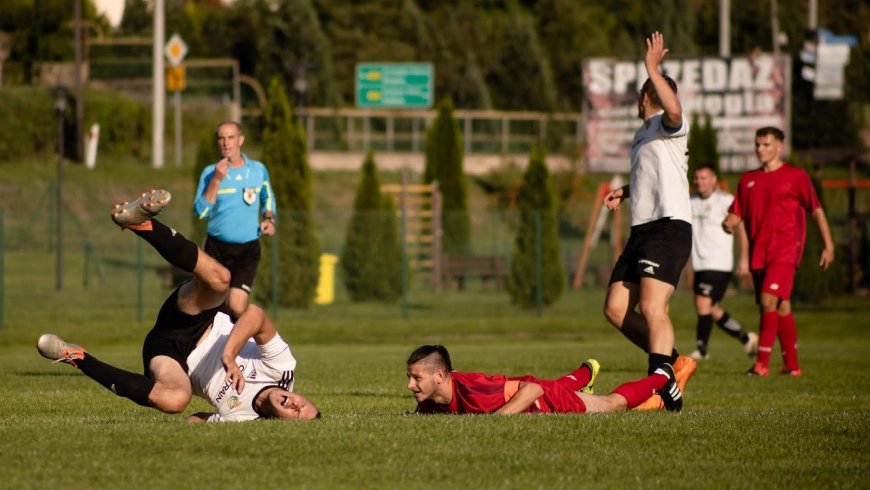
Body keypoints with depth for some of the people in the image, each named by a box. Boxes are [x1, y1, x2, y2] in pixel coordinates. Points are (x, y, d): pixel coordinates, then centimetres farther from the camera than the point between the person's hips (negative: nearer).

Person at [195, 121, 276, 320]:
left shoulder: (258, 170, 3)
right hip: (216, 248, 1)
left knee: (236, 307, -15)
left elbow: (268, 198, 22)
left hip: (247, 249, -1)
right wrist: (216, 180, -21)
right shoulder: (210, 172, -3)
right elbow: (201, 212, -14)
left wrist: (269, 219, 2)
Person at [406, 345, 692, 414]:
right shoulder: (428, 400, -24)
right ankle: (585, 373, 71)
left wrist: (496, 418, -51)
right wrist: (416, 417, -22)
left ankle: (662, 378, 45)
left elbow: (532, 390, -42)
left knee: (615, 403, 19)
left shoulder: (471, 392, -45)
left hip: (547, 400, -6)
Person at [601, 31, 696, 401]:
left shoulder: (668, 125, -3)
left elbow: (673, 109, -29)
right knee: (616, 309, 3)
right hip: (641, 230, 10)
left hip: (670, 227, -10)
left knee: (652, 305, -21)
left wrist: (652, 68, -22)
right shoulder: (641, 135, 26)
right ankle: (674, 363, 14)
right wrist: (625, 192, 23)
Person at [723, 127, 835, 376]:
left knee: (769, 300, -18)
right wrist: (730, 224, -8)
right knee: (781, 307, 8)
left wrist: (828, 246, -1)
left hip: (785, 249, -6)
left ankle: (762, 362, -18)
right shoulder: (749, 179, 15)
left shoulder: (796, 176, 1)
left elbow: (816, 210, 3)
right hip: (758, 252, 6)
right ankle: (792, 365, 14)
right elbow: (737, 215, 16)